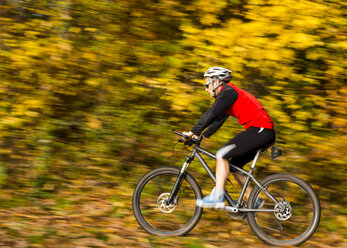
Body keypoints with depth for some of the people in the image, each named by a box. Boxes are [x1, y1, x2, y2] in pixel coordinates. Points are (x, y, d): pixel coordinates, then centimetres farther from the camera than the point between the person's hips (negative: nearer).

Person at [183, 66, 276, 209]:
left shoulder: (228, 92, -7)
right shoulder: (228, 93, 24)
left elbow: (211, 114, -16)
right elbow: (218, 120, 28)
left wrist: (193, 132, -14)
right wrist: (202, 136, 21)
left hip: (260, 131, -10)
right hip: (263, 133, 10)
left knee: (222, 155, -14)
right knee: (233, 165, 15)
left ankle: (217, 197, -19)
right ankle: (254, 200, 17)